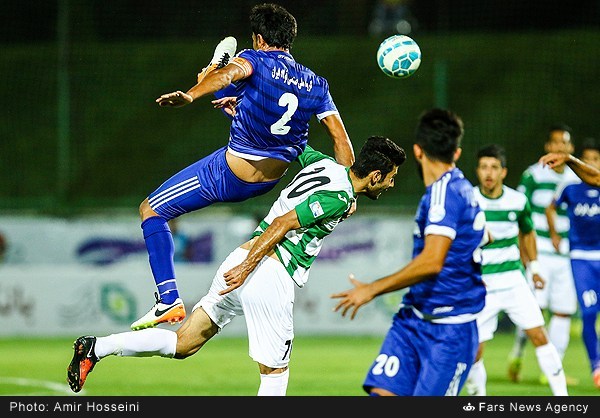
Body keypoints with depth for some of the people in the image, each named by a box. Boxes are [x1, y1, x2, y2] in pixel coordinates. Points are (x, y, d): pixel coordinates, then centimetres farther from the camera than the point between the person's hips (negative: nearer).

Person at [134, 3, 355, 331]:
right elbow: (341, 138, -4)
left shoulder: (256, 59, -18)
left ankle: (169, 300, -5)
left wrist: (189, 95, -59)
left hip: (229, 175, -7)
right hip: (273, 177, 7)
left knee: (150, 211, 5)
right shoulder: (315, 85, -2)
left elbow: (229, 75, -41)